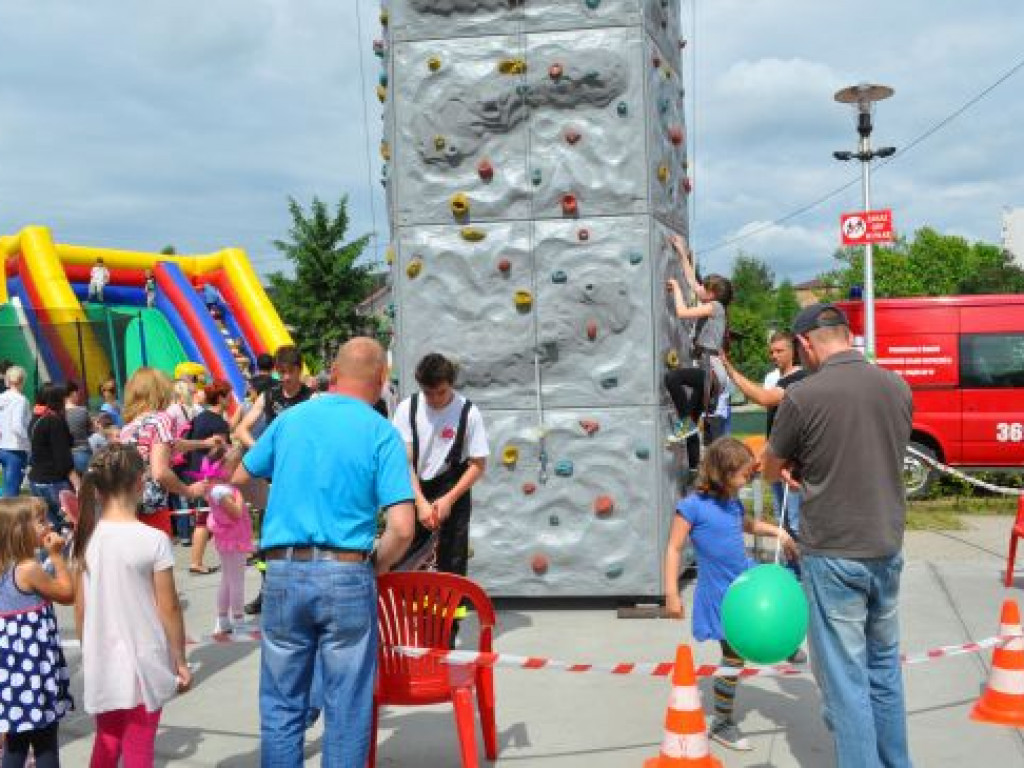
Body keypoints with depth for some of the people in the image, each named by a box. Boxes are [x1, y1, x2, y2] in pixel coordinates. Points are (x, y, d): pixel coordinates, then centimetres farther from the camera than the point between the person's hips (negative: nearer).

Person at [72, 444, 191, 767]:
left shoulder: (86, 538, -3)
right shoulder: (153, 540, -16)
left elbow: (80, 607, 4)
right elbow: (169, 608, -11)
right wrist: (180, 660, 0)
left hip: (101, 665, 4)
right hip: (143, 666, -4)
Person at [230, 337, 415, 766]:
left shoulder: (289, 418, 6)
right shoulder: (381, 432, -5)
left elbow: (238, 478, 21)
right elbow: (402, 529, -13)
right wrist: (375, 567, 5)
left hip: (283, 572, 3)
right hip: (347, 575, -3)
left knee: (281, 703, 14)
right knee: (346, 708, 8)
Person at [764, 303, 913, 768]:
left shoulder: (803, 396, -16)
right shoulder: (897, 387, 1)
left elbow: (771, 471, -2)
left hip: (833, 555, -6)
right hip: (888, 549, 6)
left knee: (845, 679, 3)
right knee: (884, 665, 21)